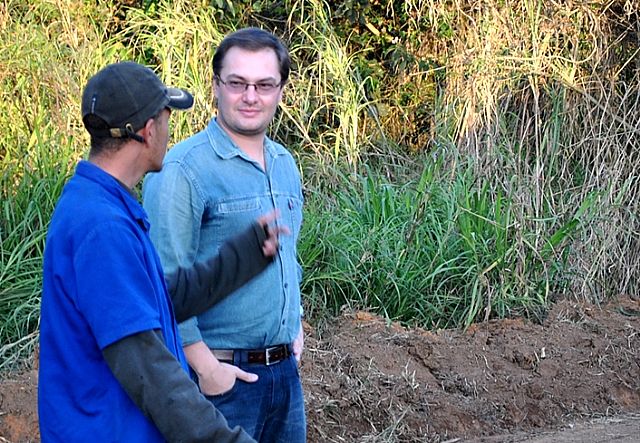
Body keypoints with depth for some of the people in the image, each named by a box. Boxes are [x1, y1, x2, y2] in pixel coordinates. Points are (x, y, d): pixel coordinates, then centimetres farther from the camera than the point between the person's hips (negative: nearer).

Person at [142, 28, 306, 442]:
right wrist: (205, 366, -19)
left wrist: (295, 327, 16)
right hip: (222, 372, -7)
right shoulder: (184, 170, -15)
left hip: (284, 368, 7)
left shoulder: (285, 164, 10)